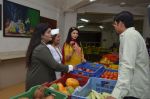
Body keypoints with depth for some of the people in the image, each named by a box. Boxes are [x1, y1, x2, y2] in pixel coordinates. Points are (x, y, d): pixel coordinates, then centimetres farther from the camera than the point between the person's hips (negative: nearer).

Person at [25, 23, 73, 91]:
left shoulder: (37, 47, 9)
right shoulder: (42, 48, -23)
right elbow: (54, 65, -25)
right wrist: (69, 68, -12)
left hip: (35, 81, 10)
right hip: (38, 83, -10)